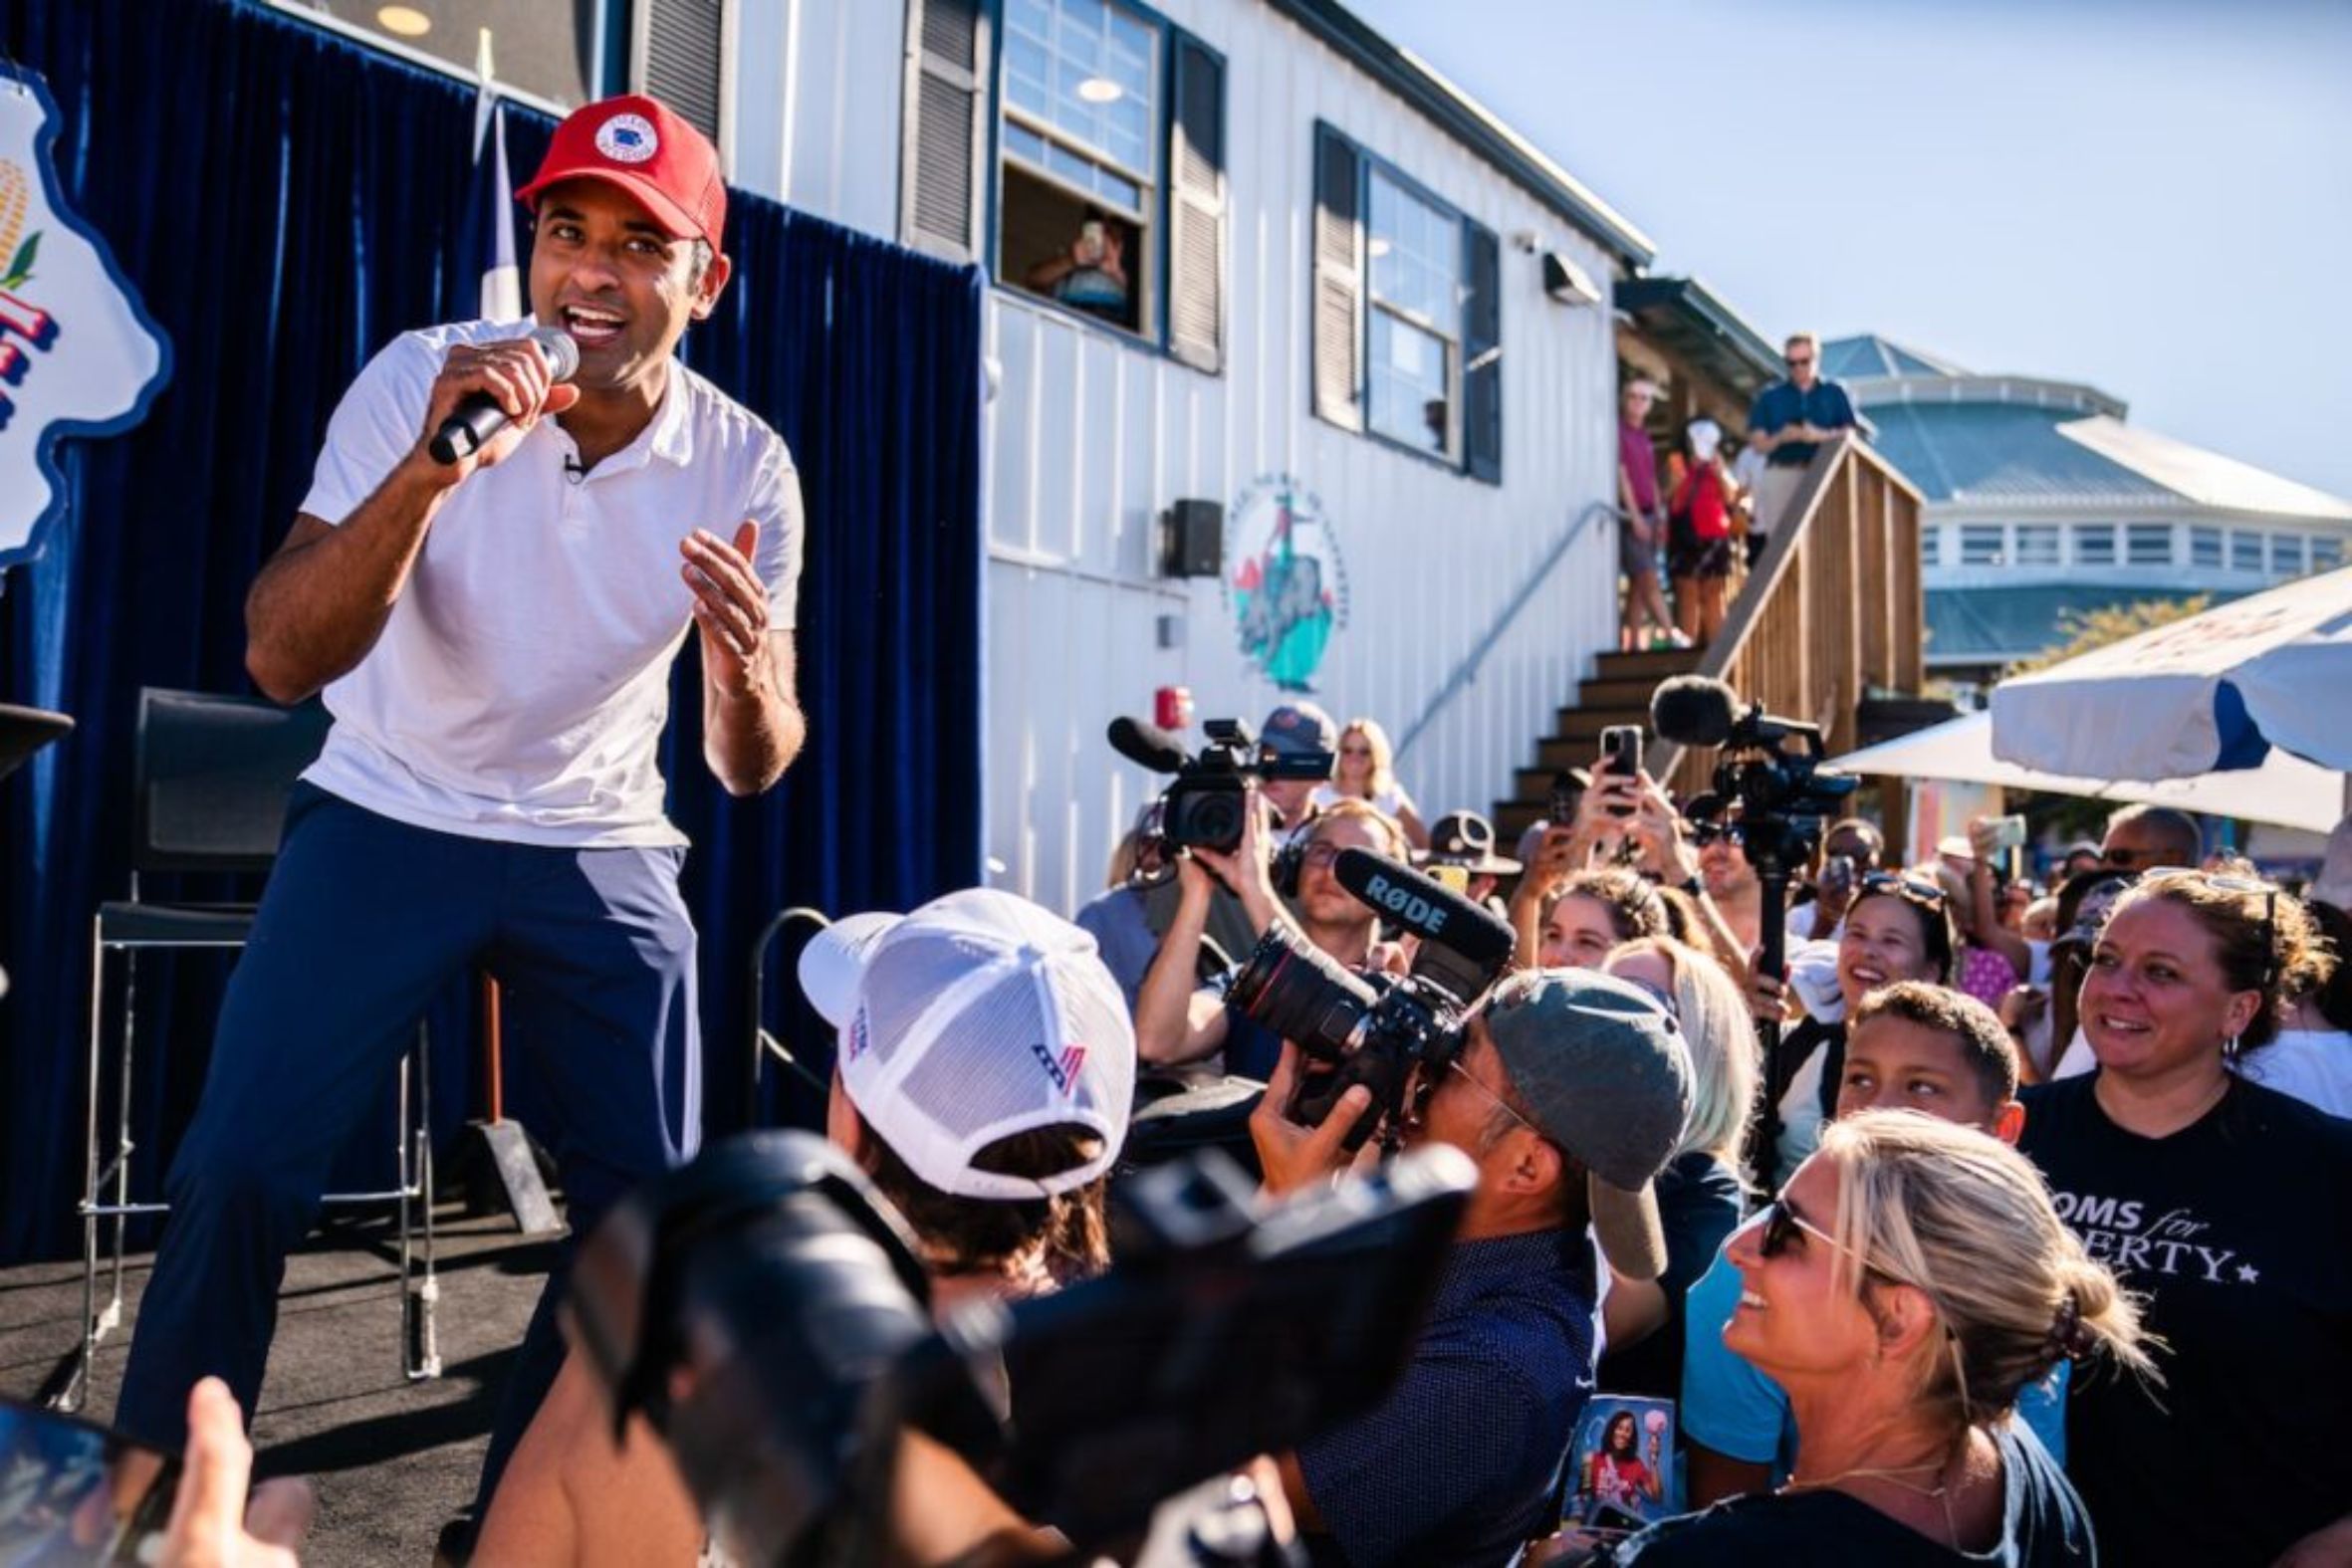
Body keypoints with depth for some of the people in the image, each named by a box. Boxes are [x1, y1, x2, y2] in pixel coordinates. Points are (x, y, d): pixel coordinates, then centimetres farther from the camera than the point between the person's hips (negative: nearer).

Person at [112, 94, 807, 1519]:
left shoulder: (745, 467, -12)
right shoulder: (423, 379, -16)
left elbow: (751, 771, -9)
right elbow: (280, 659, -23)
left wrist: (750, 680, -34)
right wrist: (432, 462, -38)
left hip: (604, 847, 2)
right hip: (390, 816, -1)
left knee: (653, 1205, -3)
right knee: (241, 1170, -13)